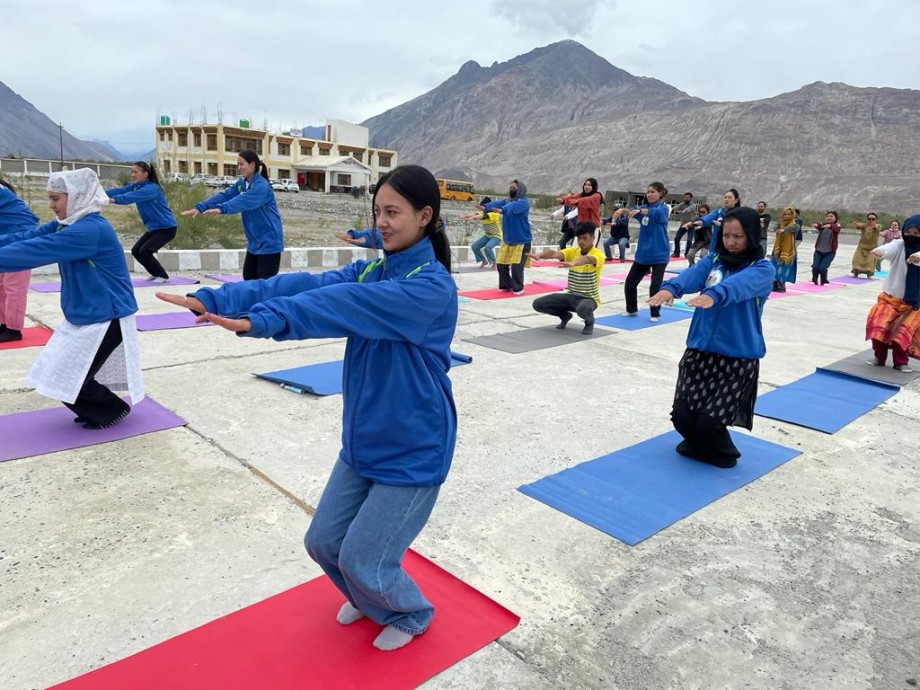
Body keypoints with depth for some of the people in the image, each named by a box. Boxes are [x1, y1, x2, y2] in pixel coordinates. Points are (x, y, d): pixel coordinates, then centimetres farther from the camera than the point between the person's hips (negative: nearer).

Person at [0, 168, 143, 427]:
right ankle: (100, 409, 31)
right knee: (59, 375, 13)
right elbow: (24, 238, 0)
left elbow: (35, 250, -28)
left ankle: (113, 411, 19)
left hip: (107, 319, -9)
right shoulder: (66, 225, 7)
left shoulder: (90, 230, -24)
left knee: (69, 381, -3)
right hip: (84, 316, 9)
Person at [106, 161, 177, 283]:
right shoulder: (135, 186, 6)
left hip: (167, 228, -9)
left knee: (144, 251, -16)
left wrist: (112, 200, -47)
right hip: (154, 228, 9)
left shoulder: (152, 188, -21)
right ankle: (156, 273, 22)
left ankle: (163, 276, 1)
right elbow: (120, 190, -9)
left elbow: (132, 197, -35)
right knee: (136, 251, 6)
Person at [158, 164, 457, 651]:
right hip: (363, 443, 7)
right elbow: (308, 284, -13)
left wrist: (262, 320, -44)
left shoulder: (432, 287, -21)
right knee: (324, 543, 14)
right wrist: (213, 299, -25)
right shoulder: (370, 271, 1)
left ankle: (412, 615, 36)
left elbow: (347, 306, -35)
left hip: (413, 453, -7)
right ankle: (369, 599, 46)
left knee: (361, 560, 3)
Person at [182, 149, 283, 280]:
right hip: (254, 242, 9)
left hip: (268, 242, -9)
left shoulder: (261, 186, -18)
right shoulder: (241, 184, 9)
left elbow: (242, 201, -34)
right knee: (249, 277, 14)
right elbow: (224, 195, -1)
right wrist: (200, 207, -12)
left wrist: (221, 209, -48)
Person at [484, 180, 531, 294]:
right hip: (507, 240, 7)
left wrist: (502, 210, -52)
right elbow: (496, 203, -10)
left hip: (521, 241, -7)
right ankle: (506, 285, 26)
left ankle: (518, 288, 10)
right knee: (501, 264, 7)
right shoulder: (506, 201, 11)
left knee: (516, 267, -11)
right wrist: (485, 207, -30)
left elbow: (513, 207, -32)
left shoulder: (524, 202, -11)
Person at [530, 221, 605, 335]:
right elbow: (555, 253, -20)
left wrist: (573, 263, -63)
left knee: (582, 308, -42)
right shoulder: (572, 251, 0)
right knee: (538, 304, -8)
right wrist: (539, 255, -42)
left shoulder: (598, 254, -15)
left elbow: (587, 259, -40)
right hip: (571, 296, 5)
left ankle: (589, 321, -3)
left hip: (589, 298, -5)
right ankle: (565, 315, 18)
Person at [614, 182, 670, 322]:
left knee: (655, 286, -10)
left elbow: (655, 212, -30)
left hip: (659, 255, -6)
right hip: (642, 254, 6)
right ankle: (632, 310, 27)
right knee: (629, 283, 7)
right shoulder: (644, 207, 9)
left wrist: (639, 211, -48)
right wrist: (622, 210, -34)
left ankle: (655, 314, 8)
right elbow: (633, 210, -10)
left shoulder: (663, 209, -7)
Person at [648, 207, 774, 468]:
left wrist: (714, 294, -49)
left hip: (738, 357, -3)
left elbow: (740, 284, -27)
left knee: (710, 421, -10)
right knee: (682, 415, -4)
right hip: (700, 350, 4)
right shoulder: (713, 260, 7)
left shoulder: (762, 269, -4)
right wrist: (670, 287, -38)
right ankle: (697, 444, 31)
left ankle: (721, 454, 24)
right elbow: (692, 275, -15)